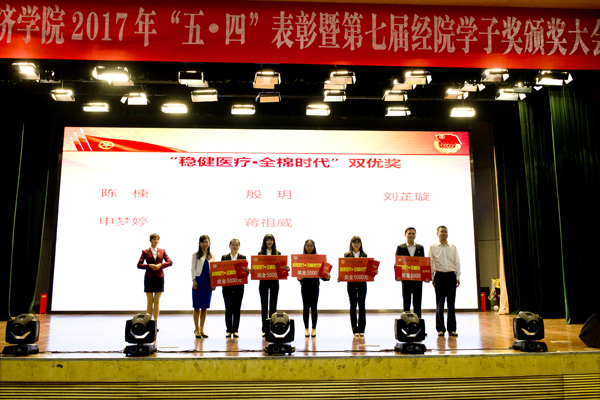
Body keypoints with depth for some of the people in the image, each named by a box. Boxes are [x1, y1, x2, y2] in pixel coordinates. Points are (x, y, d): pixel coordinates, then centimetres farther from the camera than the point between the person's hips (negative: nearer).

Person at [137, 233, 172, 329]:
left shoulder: (162, 251, 8)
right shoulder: (145, 252, 3)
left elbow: (170, 262, -1)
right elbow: (139, 265, -4)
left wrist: (160, 265, -14)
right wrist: (149, 265, -16)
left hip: (159, 277, 1)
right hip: (149, 278, -1)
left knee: (157, 301, 2)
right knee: (150, 301, 2)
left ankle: (155, 323, 6)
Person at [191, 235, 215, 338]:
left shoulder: (212, 256, 13)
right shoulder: (195, 255, 4)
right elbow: (193, 268, 1)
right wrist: (194, 280, -9)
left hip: (208, 282, 3)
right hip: (199, 280, -3)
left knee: (204, 307, 6)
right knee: (197, 306, -1)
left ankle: (202, 329, 14)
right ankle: (197, 329, 7)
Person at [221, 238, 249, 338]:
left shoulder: (243, 257, 7)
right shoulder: (224, 257, 8)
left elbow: (245, 271, 3)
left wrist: (247, 270, -18)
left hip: (239, 286, 0)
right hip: (227, 286, 0)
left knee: (237, 308, 3)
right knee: (228, 308, 2)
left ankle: (235, 330, 9)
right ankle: (229, 330, 10)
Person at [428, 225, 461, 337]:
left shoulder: (453, 247, 11)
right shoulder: (433, 247, 5)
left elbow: (457, 262, 12)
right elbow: (429, 263, 3)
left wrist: (458, 277, 5)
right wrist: (432, 278, -3)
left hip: (451, 275, 2)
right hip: (439, 276, -2)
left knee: (451, 303, 2)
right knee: (439, 303, 1)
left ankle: (452, 328, 8)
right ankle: (440, 329, 8)